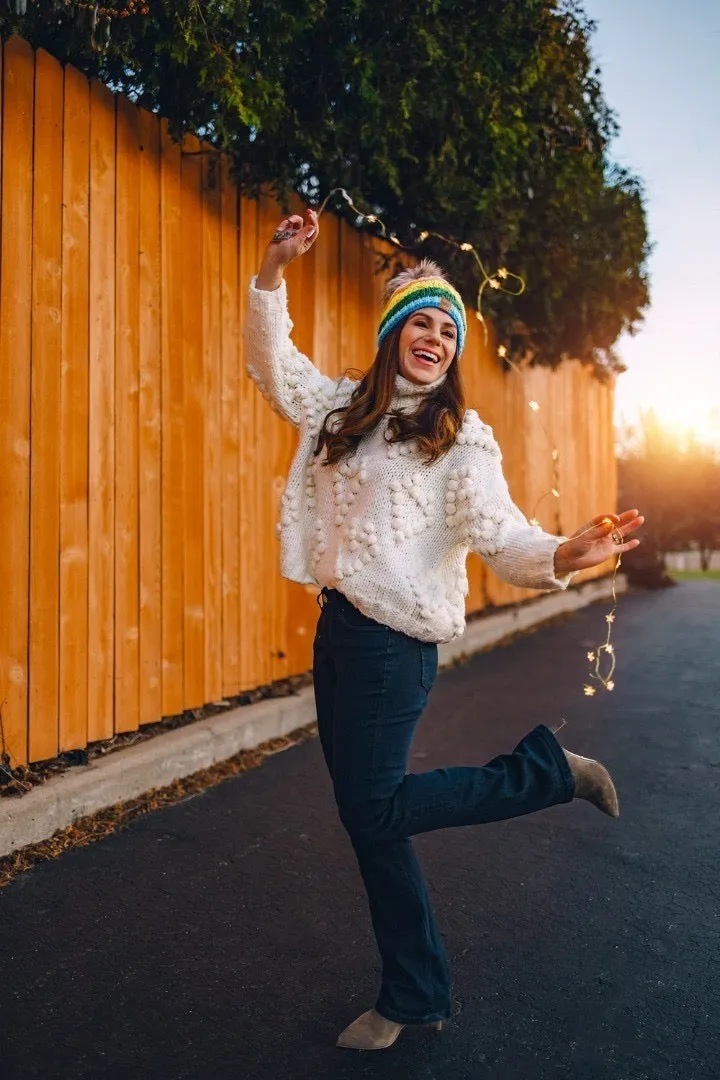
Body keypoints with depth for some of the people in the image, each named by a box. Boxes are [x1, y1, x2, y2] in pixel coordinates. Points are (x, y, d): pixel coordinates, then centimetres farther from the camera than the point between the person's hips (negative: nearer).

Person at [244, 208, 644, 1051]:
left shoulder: (461, 437, -4)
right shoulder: (343, 408, 12)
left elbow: (497, 534, -14)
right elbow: (270, 362, 13)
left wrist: (562, 556, -34)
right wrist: (274, 270, 1)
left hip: (394, 640, -6)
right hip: (337, 627, 6)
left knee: (374, 808, -2)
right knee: (364, 814, 11)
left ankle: (547, 771, 15)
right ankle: (412, 996, 30)